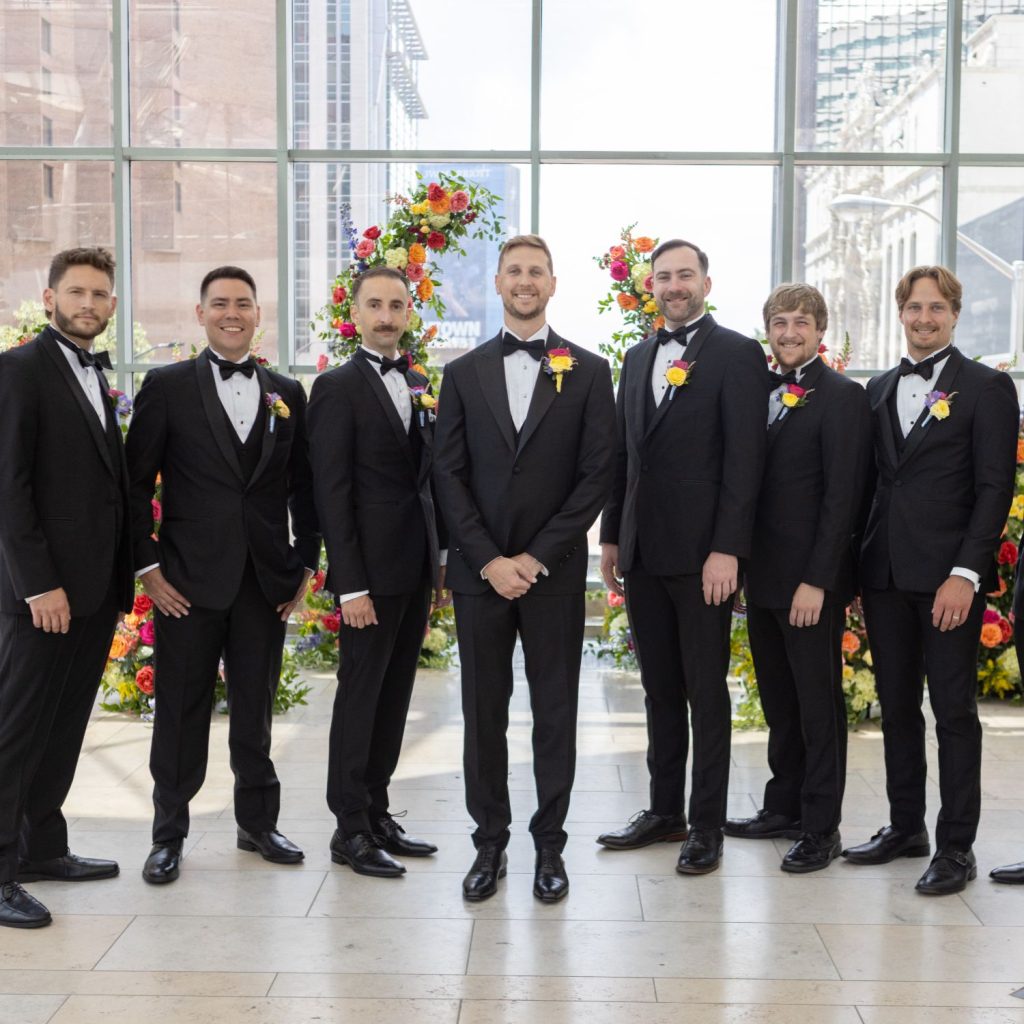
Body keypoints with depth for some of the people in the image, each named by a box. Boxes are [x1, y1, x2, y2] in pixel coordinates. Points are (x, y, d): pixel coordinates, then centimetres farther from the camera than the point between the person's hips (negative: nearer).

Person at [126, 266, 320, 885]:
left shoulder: (287, 393, 10)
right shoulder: (167, 387, 0)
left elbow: (303, 486, 12)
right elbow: (137, 483, -1)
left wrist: (306, 564, 5)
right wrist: (148, 566, -7)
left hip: (266, 580, 3)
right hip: (189, 579, -2)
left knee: (256, 707, 12)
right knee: (181, 711, 5)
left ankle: (259, 822, 26)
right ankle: (169, 834, 19)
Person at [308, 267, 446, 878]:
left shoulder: (421, 385, 14)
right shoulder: (338, 388, -7)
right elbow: (332, 493, -12)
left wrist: (441, 558, 10)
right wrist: (351, 585, -17)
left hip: (417, 569, 7)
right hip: (372, 569, -7)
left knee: (395, 695, 12)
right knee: (361, 695, 0)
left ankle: (377, 814, 23)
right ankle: (351, 830, 10)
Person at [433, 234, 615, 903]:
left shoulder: (588, 372, 4)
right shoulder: (465, 373, 8)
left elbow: (597, 475, -3)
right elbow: (450, 474, 3)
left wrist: (536, 557, -10)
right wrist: (489, 560, -8)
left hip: (554, 572, -1)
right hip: (478, 570, 2)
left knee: (556, 712, 5)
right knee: (484, 713, 7)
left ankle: (550, 846, 17)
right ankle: (490, 843, 19)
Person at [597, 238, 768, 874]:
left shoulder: (737, 355, -5)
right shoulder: (638, 358, 15)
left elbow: (745, 458, -11)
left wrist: (727, 549, -17)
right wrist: (612, 537, 13)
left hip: (701, 552, -6)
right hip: (642, 552, 6)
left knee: (706, 690, 2)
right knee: (659, 688, 13)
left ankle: (708, 824, 12)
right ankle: (665, 810, 24)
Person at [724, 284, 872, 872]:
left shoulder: (842, 397, -9)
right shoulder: (760, 393, 12)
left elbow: (843, 496, -15)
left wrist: (817, 580, -19)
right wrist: (747, 567, 7)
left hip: (810, 581, -7)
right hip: (764, 578, 7)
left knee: (818, 703, 2)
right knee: (779, 701, 16)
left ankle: (821, 828, 12)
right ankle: (785, 807, 29)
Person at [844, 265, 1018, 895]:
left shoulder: (986, 388, -2)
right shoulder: (879, 390, 14)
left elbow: (995, 488, -8)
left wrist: (966, 572, -16)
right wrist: (857, 562, 7)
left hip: (948, 576, -5)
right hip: (885, 574, 5)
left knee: (954, 709, 1)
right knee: (897, 705, 12)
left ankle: (956, 846, 10)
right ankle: (905, 826, 25)